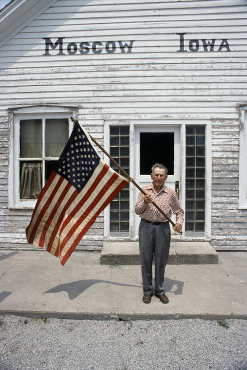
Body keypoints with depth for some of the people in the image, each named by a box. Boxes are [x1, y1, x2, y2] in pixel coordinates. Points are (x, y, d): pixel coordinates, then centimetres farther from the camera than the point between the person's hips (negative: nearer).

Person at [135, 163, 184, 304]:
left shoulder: (171, 193, 3)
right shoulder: (144, 190, 4)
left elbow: (179, 211, 11)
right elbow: (137, 211, 4)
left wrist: (179, 222, -8)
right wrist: (144, 203, -15)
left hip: (163, 228, 0)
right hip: (146, 227, 0)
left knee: (161, 261, 8)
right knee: (146, 260, 6)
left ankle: (160, 290, 27)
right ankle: (147, 291, 23)